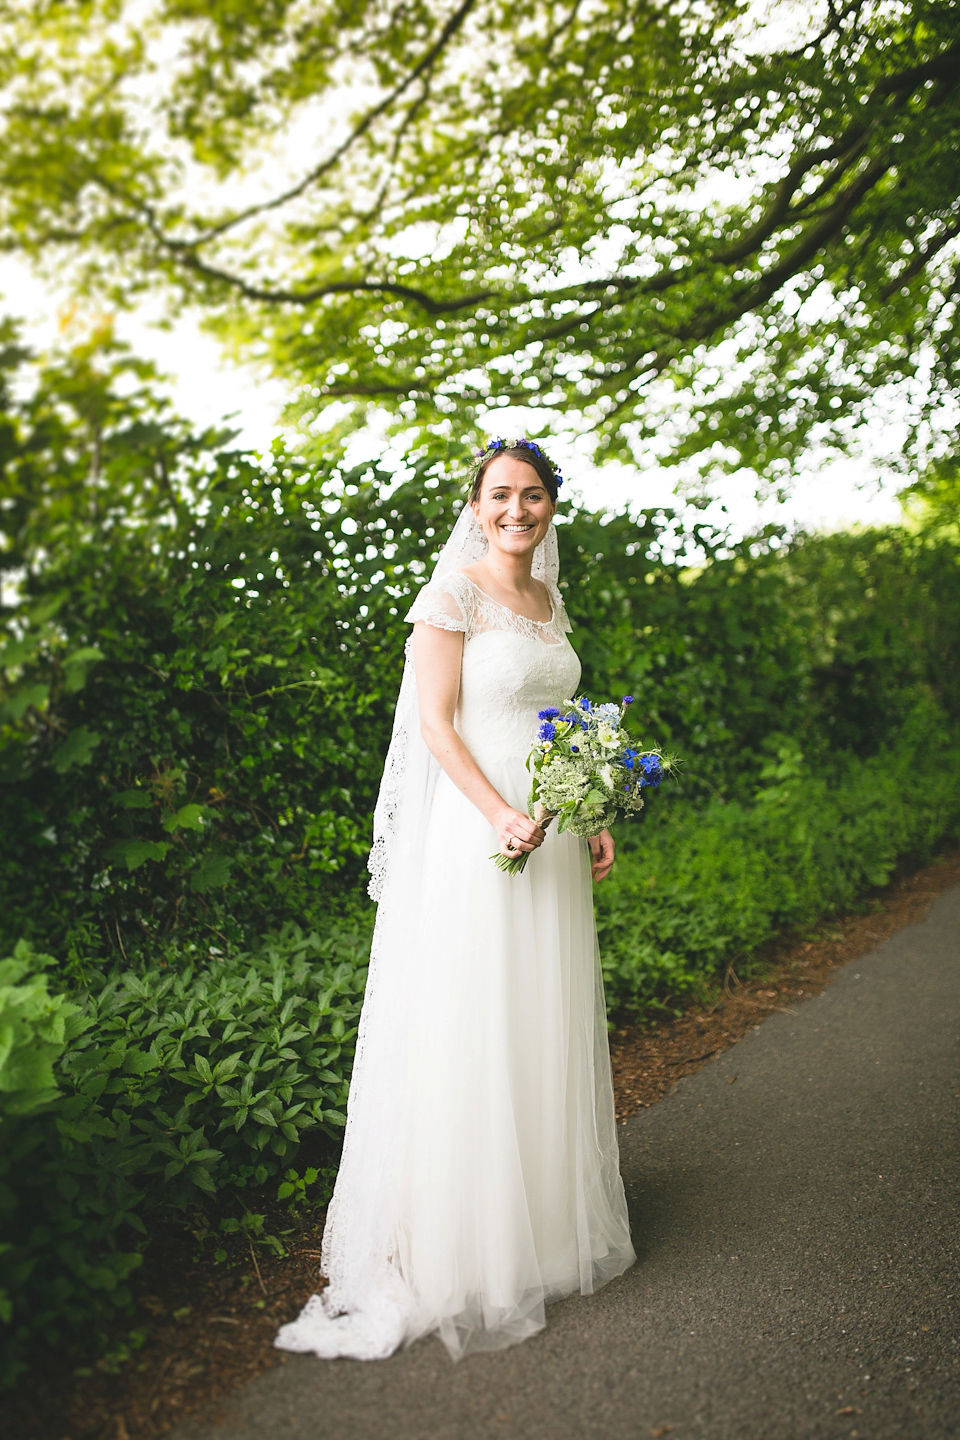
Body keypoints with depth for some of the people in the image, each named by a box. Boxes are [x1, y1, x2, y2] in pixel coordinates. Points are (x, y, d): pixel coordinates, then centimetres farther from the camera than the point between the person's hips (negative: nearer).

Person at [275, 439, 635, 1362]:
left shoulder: (549, 601, 14)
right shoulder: (453, 593, -8)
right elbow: (435, 721, -13)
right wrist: (501, 816, -22)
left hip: (549, 833, 7)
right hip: (476, 826, -7)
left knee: (546, 1023, 15)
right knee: (473, 1026, 0)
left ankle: (550, 1213, 33)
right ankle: (468, 1244, 17)